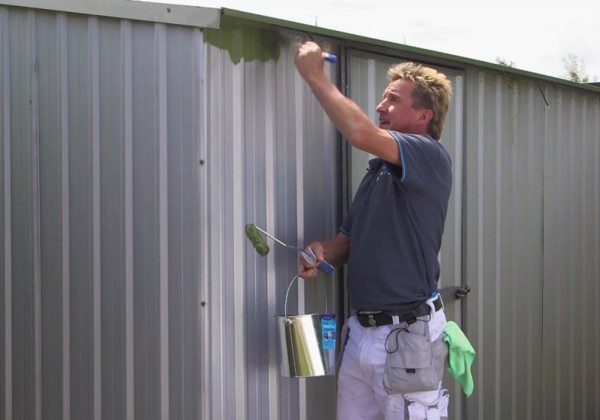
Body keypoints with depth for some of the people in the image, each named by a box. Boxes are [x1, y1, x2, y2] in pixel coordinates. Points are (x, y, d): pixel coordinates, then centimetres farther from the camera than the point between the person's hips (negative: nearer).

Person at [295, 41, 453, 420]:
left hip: (408, 335, -8)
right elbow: (349, 240, 18)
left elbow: (361, 133, -26)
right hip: (361, 331, 8)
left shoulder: (431, 156, -10)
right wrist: (322, 252, -5)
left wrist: (314, 75, -14)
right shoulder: (379, 170, 17)